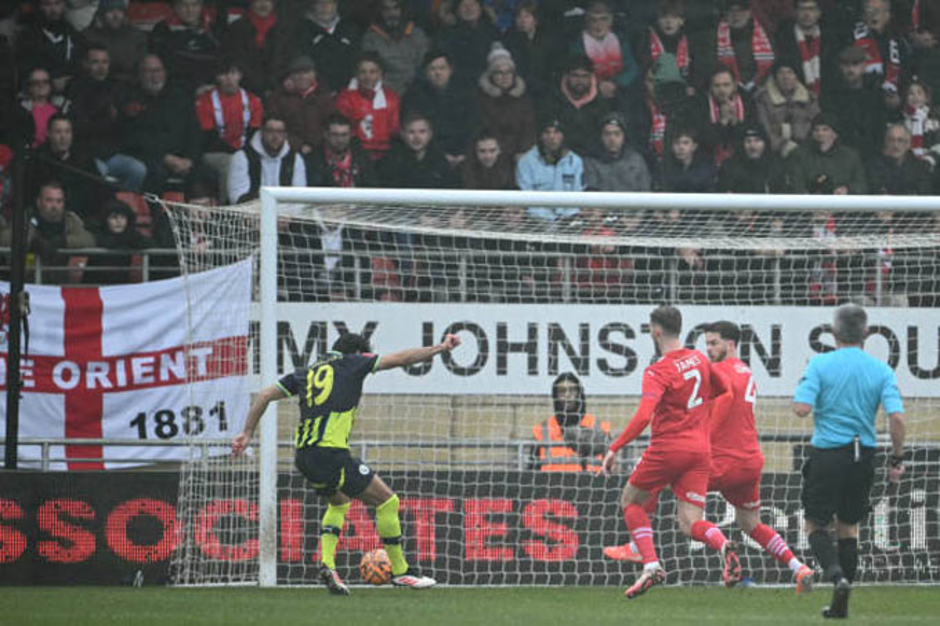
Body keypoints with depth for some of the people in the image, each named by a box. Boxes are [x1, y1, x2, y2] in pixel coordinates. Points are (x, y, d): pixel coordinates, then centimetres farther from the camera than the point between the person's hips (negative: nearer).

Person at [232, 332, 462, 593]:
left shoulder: (307, 373, 23)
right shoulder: (351, 363, 10)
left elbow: (265, 395, 17)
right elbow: (401, 359, 10)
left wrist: (248, 432, 20)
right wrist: (440, 348, 16)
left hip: (303, 455, 7)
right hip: (331, 452, -7)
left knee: (338, 502, 31)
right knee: (387, 502, 3)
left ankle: (327, 564, 12)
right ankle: (400, 571, 7)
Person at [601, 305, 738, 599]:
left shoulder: (658, 372, -12)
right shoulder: (699, 359, 8)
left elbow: (643, 416, -23)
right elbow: (723, 390, 26)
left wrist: (614, 449, -19)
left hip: (667, 448, -5)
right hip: (700, 449, 5)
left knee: (631, 502, 17)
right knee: (690, 525, 2)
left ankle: (651, 566, 3)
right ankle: (724, 546, -31)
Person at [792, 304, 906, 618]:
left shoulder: (820, 364, -8)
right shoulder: (881, 370, -1)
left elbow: (802, 408, -17)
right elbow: (897, 417, -9)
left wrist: (799, 396, 7)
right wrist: (897, 458, 2)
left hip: (827, 454, -3)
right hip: (864, 456, 3)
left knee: (815, 524, 10)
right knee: (848, 526, 16)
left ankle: (836, 574, -19)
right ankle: (841, 604, 14)